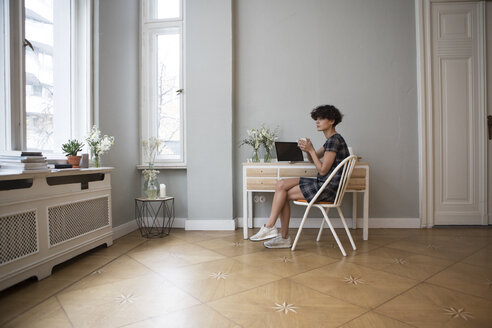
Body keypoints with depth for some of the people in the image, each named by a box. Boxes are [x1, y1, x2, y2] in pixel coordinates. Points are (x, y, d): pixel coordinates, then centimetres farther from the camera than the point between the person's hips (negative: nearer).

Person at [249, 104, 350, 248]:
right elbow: (313, 160, 22)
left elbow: (323, 170, -19)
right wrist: (307, 149, 1)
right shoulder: (331, 140, 15)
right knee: (281, 184, -1)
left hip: (327, 188, -10)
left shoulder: (334, 140, -16)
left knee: (283, 194, -10)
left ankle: (269, 227, 5)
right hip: (321, 183, 10)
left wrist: (311, 149, -15)